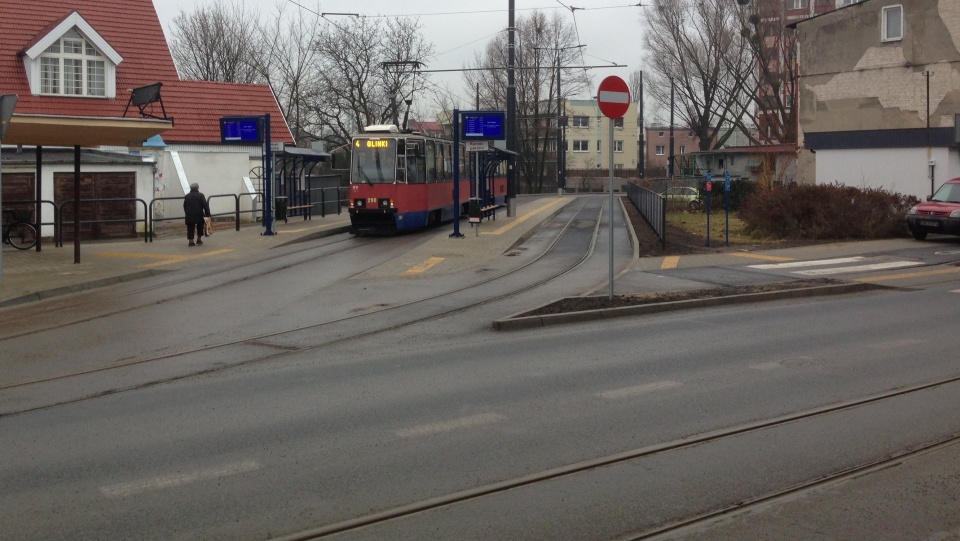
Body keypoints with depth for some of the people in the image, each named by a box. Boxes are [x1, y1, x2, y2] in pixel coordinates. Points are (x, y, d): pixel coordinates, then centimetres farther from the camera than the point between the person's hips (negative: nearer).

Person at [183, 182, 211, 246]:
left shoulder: (186, 196, 9)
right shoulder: (200, 195, -4)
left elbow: (184, 207, 14)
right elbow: (205, 205, -10)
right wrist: (208, 214, -9)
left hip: (189, 215, 2)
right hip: (199, 215, -2)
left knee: (190, 229, 6)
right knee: (200, 227, 19)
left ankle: (191, 241, 1)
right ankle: (199, 239, 18)